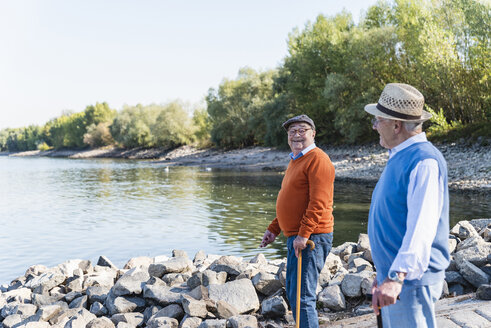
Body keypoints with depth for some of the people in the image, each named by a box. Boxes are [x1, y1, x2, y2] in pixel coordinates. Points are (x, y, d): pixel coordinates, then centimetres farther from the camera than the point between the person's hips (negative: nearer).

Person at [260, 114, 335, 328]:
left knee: (302, 298, -9)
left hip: (311, 238, -10)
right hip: (295, 238, 10)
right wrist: (274, 229, 19)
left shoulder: (317, 160, -12)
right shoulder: (296, 161, 20)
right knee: (293, 294, 18)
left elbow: (318, 203, -21)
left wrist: (304, 234, -24)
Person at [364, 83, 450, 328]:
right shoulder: (399, 158, 14)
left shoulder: (424, 161, -19)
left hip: (410, 280, -10)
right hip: (392, 275, 10)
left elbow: (422, 226, -30)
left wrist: (397, 276, -37)